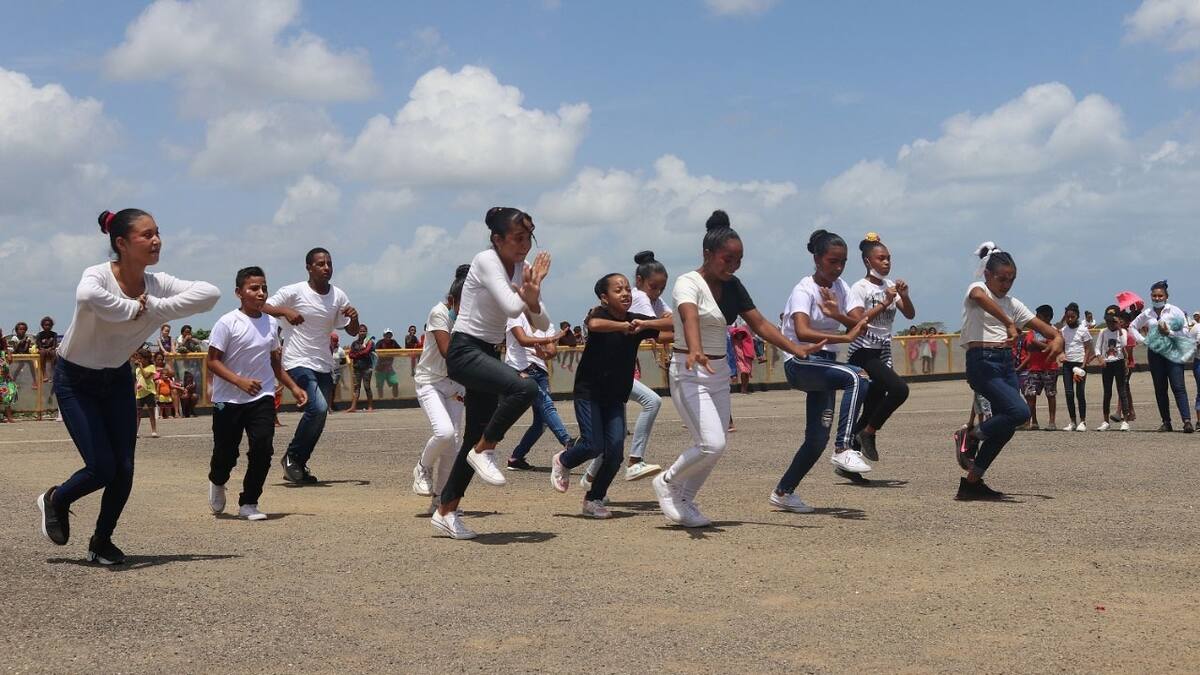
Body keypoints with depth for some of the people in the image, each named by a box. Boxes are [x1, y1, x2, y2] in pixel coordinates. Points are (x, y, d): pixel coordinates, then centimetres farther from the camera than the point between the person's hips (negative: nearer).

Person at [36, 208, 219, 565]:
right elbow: (87, 297, -52)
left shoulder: (157, 284, -14)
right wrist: (135, 308, -38)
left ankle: (102, 541, 23)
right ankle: (55, 501, 22)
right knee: (102, 467, -12)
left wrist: (152, 308, -35)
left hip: (117, 379, 5)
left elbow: (210, 292, -29)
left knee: (124, 469, -1)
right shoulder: (98, 275, -27)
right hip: (75, 380, -5)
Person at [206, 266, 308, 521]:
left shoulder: (271, 323, 5)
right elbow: (213, 361, -12)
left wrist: (294, 387, 11)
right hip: (228, 399, -3)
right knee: (226, 453, 5)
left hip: (262, 397, 3)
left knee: (263, 448, -11)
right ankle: (217, 483, 40)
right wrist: (240, 381, -23)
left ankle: (249, 503, 4)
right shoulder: (227, 323, -12)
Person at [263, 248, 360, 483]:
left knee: (319, 419, 7)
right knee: (318, 407, -23)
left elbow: (352, 331, 13)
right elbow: (262, 307, -11)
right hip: (299, 363, -6)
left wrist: (354, 317, -10)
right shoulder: (293, 292, -8)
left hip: (324, 366, 6)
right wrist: (285, 310, -28)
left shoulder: (339, 296, 7)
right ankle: (291, 456, -4)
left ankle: (297, 466, 24)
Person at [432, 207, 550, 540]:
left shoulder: (522, 268, 8)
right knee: (525, 388, -31)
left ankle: (445, 512, 18)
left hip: (488, 355, 8)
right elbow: (511, 307, -29)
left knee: (476, 439, 8)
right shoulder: (486, 261, -14)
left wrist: (532, 295, -12)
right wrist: (526, 295, -9)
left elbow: (542, 325, 6)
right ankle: (484, 451, -10)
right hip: (465, 351, -8)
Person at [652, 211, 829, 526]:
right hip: (689, 373, -8)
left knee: (715, 446, 8)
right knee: (712, 444, -18)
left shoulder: (732, 286, 7)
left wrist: (796, 349, -3)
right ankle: (666, 482, 6)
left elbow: (759, 323, 7)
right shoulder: (688, 284, -16)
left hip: (719, 373, 8)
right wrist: (695, 352, -56)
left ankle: (685, 501, 26)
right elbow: (690, 317, -36)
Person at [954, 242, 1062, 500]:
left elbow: (1044, 327, 12)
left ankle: (973, 481, 12)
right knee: (1019, 412, -22)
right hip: (982, 362, -7)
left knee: (1005, 425, 2)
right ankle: (971, 437, 0)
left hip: (1006, 363, 7)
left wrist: (1057, 338, -11)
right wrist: (1009, 324, -36)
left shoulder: (1012, 304, 16)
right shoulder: (977, 289, -2)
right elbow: (980, 297, -30)